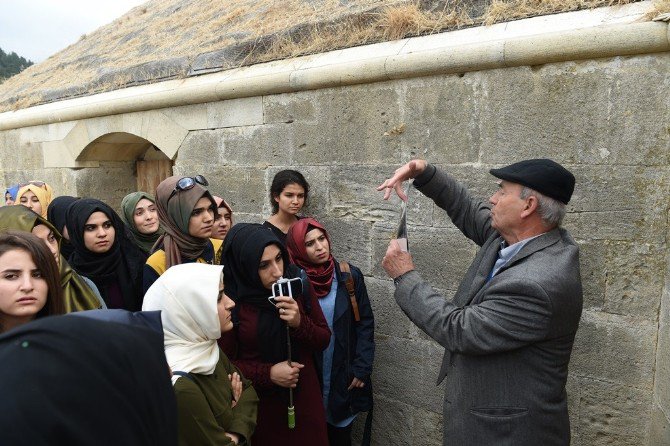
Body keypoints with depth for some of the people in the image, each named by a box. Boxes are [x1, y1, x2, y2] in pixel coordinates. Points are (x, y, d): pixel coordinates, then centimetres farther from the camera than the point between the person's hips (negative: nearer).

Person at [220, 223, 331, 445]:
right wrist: (268, 373, -19)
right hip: (259, 408, -2)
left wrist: (299, 323, -22)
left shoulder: (299, 284, -10)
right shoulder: (230, 300, -17)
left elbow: (324, 340, -4)